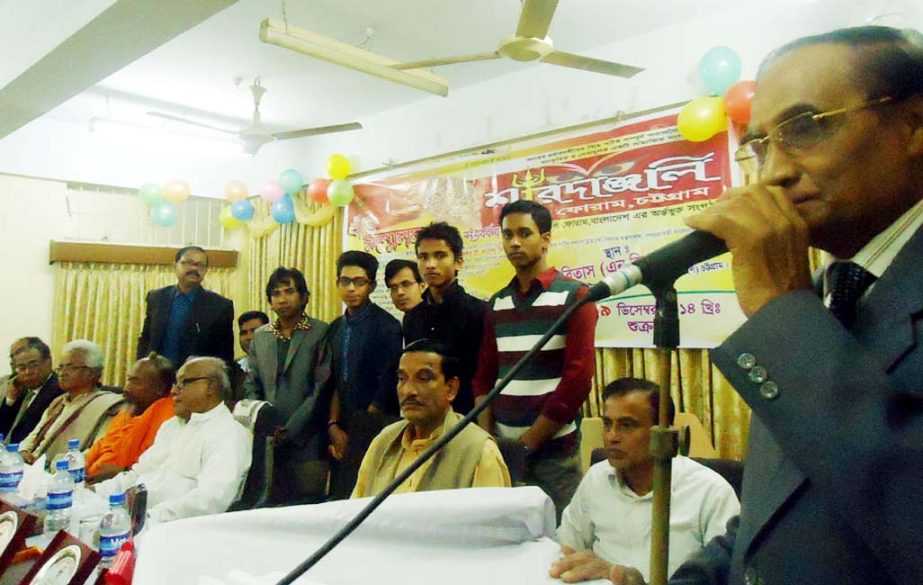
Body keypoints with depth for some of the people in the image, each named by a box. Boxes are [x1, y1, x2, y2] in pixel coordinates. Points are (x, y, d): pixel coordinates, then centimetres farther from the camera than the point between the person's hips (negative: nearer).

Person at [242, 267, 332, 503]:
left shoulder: (321, 333, -3)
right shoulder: (260, 335, 13)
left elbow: (321, 388, -8)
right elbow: (251, 386, 13)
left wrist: (290, 430, -12)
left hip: (306, 441, -4)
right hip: (267, 440, 4)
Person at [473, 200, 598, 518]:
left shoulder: (574, 295, -6)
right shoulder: (497, 303, 10)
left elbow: (578, 378, -12)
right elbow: (484, 376, 11)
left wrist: (526, 444, -11)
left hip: (553, 450, -4)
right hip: (502, 448, 4)